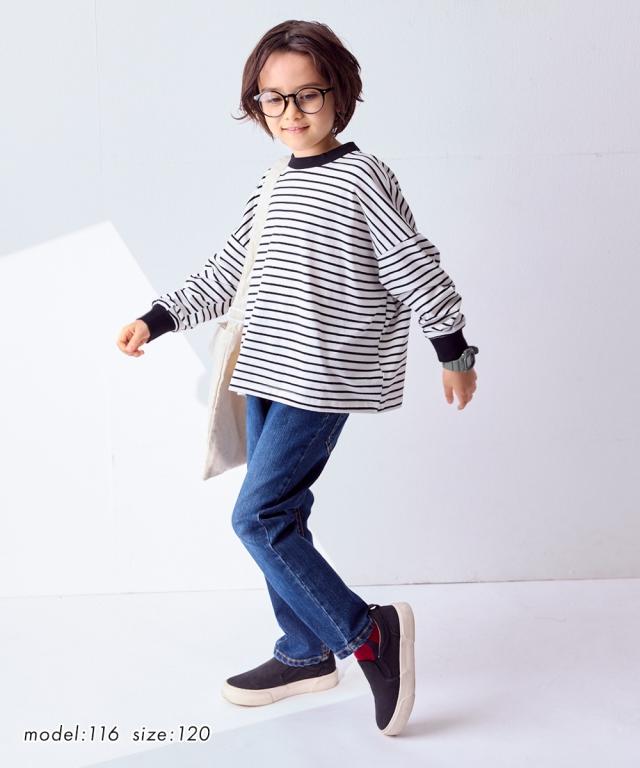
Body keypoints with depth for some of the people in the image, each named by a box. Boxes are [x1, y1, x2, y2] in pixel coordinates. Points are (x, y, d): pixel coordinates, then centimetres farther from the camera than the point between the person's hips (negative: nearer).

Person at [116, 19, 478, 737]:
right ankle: (305, 653, 24)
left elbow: (415, 265, -7)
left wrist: (454, 351, -3)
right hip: (269, 374, 8)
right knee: (277, 516, 11)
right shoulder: (274, 185, 13)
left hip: (324, 378, -8)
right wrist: (157, 318, 10)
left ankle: (370, 632, -3)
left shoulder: (362, 177, -9)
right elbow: (227, 271, 17)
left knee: (258, 516, -12)